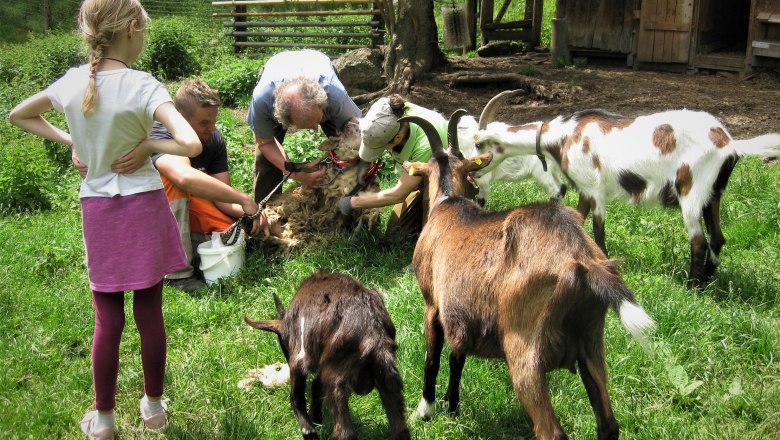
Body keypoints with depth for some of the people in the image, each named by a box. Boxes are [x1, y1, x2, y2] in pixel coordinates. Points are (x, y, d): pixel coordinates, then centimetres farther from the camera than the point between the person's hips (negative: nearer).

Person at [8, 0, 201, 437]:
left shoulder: (72, 81, -2)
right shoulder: (143, 86, -16)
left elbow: (18, 115, 15)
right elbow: (191, 144, -28)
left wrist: (69, 141, 7)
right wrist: (148, 144, -11)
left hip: (97, 209, 3)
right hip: (144, 205, -3)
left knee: (108, 317, 12)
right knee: (150, 311, 11)